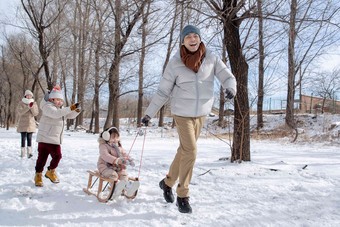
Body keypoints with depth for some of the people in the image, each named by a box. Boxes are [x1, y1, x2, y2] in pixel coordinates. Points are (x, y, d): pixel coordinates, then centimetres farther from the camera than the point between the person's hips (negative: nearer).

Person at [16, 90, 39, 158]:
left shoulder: (34, 103, 9)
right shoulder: (21, 103, 3)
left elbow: (36, 113, -2)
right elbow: (20, 111, -14)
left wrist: (32, 107, -19)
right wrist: (28, 107, -24)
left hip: (31, 124, 2)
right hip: (23, 124, -2)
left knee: (29, 138, -1)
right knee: (23, 138, -3)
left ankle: (29, 152, -2)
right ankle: (22, 153, 2)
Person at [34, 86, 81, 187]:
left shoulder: (61, 109, 15)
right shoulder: (48, 107, -12)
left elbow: (70, 116, 10)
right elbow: (55, 114, -31)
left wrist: (76, 111, -14)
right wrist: (70, 108, -39)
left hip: (55, 140, 7)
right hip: (45, 138, -7)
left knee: (57, 156, 10)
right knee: (42, 157, 0)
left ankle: (50, 172, 31)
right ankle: (38, 176, 15)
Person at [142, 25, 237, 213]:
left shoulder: (211, 59, -1)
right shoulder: (175, 63, -6)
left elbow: (227, 77, -4)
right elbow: (163, 92, -1)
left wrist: (230, 88, -28)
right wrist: (149, 113, -1)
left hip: (201, 113, 4)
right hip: (182, 113, -3)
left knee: (185, 151, 13)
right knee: (190, 151, -13)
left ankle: (167, 183, 36)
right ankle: (183, 196, 2)